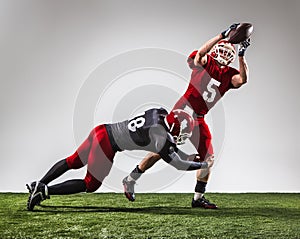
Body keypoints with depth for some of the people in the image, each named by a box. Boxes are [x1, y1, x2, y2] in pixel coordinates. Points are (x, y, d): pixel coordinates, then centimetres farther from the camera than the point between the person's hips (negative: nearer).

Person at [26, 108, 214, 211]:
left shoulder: (160, 113, 3)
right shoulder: (161, 139, -17)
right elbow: (179, 164, -6)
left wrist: (188, 156, 21)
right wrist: (204, 165, 7)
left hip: (102, 131, 8)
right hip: (106, 145, -8)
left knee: (73, 162, 24)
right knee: (90, 185, 5)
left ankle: (39, 185, 26)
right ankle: (45, 191, -3)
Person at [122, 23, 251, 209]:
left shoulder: (229, 74, 5)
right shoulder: (205, 62, -6)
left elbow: (243, 79, -13)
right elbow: (201, 52, -28)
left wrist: (242, 56, -20)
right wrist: (223, 35, -31)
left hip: (198, 119, 6)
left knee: (208, 156, 2)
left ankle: (198, 198, 15)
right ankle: (130, 180, 14)